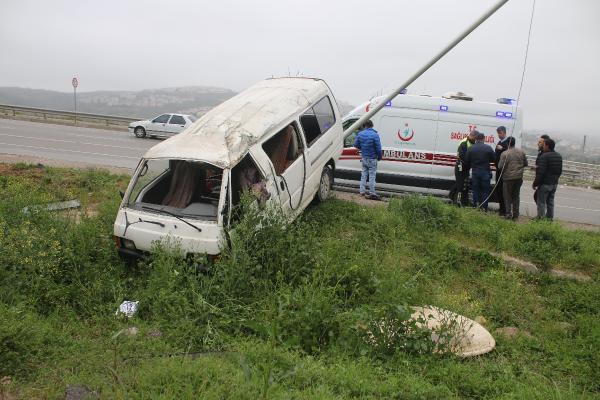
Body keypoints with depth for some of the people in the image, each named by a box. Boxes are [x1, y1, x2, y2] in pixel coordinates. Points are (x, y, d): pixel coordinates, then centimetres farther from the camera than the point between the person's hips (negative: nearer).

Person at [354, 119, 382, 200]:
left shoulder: (360, 134, -3)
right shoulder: (375, 135, -18)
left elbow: (356, 144, 5)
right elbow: (378, 148, -16)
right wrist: (379, 157, 0)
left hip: (364, 158, 5)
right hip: (372, 159, -5)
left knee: (364, 174, 16)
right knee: (372, 175, 1)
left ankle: (362, 191, 20)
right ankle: (372, 193, 4)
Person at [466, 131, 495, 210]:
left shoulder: (471, 148, -4)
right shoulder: (488, 148, -8)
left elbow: (467, 161, -2)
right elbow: (494, 159, -2)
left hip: (475, 172, 2)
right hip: (485, 172, -2)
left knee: (476, 191, 10)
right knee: (485, 191, 6)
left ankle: (475, 208, 12)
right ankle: (484, 209, 6)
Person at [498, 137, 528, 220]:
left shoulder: (504, 154, -13)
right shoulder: (521, 152, 2)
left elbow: (500, 166, -14)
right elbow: (525, 164, 10)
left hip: (508, 177, -4)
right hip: (519, 177, 4)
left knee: (507, 196, 6)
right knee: (516, 196, 13)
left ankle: (508, 213, 2)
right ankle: (516, 214, 16)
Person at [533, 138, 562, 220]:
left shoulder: (544, 156, -18)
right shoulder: (559, 156, 9)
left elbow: (540, 172, -21)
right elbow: (560, 171, 16)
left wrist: (535, 183, -13)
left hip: (545, 183, -8)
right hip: (554, 183, 8)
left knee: (541, 202, 0)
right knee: (550, 202, 14)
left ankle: (541, 218, 2)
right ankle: (549, 218, 19)